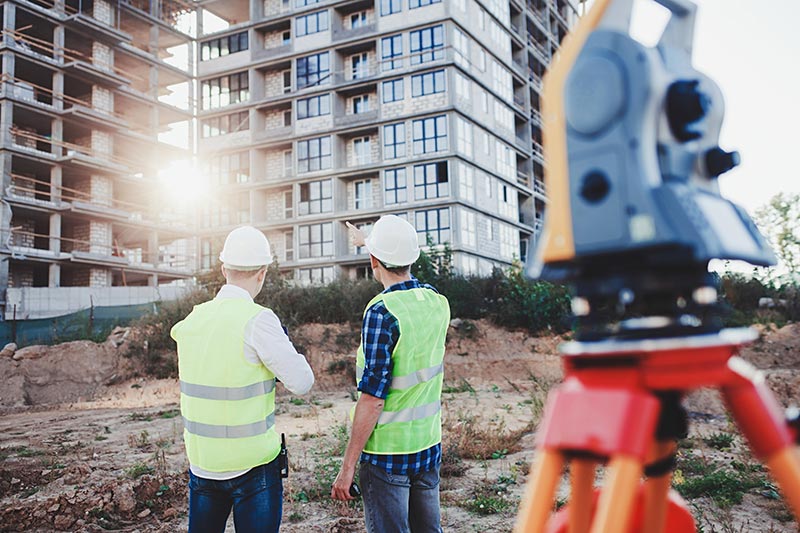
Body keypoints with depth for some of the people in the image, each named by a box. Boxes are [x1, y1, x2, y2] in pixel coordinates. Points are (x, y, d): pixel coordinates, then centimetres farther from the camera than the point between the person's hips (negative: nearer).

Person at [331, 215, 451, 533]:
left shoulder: (381, 312, -20)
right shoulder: (438, 303, 1)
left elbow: (372, 399, -21)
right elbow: (409, 285, 26)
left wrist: (347, 466, -14)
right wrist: (366, 242, 36)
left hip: (387, 454, -7)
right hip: (429, 447, 7)